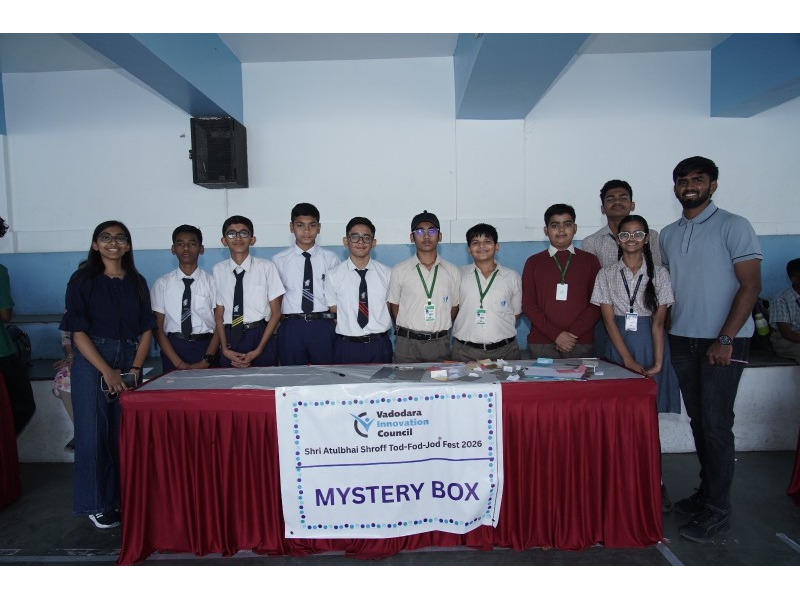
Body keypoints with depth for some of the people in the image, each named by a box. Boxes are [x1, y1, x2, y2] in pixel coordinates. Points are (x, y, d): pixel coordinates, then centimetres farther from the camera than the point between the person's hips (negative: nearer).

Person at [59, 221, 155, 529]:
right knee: (93, 432, 0)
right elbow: (78, 332, -5)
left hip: (130, 362, 3)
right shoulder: (82, 280, 0)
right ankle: (97, 504, 14)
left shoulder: (137, 282, 9)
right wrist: (108, 371, -12)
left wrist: (135, 369, -5)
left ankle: (122, 498, 19)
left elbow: (147, 330, 7)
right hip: (91, 362, -3)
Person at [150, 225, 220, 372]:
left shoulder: (212, 282, 1)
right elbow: (158, 328, 2)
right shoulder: (162, 284, 4)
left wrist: (206, 361, -12)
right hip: (173, 348, 1)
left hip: (206, 347, -1)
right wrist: (179, 363, -9)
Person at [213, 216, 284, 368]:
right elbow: (219, 313, 7)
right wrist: (225, 349, -5)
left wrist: (259, 349, -8)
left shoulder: (266, 267, -3)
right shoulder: (218, 270, 5)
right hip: (230, 338, 2)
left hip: (261, 336, -2)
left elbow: (276, 312, -1)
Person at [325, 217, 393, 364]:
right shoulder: (334, 275, -2)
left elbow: (389, 307, 8)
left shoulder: (387, 273, 2)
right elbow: (333, 311, 3)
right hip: (347, 346, -1)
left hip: (380, 346, 1)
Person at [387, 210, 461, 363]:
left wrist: (440, 328, 5)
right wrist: (407, 330, 5)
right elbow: (394, 304, 8)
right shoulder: (399, 271, 1)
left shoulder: (453, 271, 5)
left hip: (440, 344, 1)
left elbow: (455, 306, 11)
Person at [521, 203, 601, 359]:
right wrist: (556, 334, -10)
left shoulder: (590, 261, 9)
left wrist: (573, 334, -10)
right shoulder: (533, 262, 8)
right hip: (541, 344, 0)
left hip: (582, 343, 0)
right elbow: (528, 304, 1)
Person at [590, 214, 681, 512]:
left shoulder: (659, 274, 2)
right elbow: (609, 320, -3)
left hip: (650, 346, 0)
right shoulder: (607, 275, 3)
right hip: (619, 347, 1)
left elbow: (658, 322, -3)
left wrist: (658, 363, -12)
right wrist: (628, 360, -12)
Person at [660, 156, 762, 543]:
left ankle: (717, 511, 8)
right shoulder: (668, 234, 11)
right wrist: (665, 330, 7)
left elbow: (751, 285, -10)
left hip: (723, 341, -5)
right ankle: (707, 491, 26)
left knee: (716, 424, -3)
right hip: (682, 340, 5)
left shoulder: (734, 227, -5)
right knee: (698, 421, 12)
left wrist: (725, 339, -15)